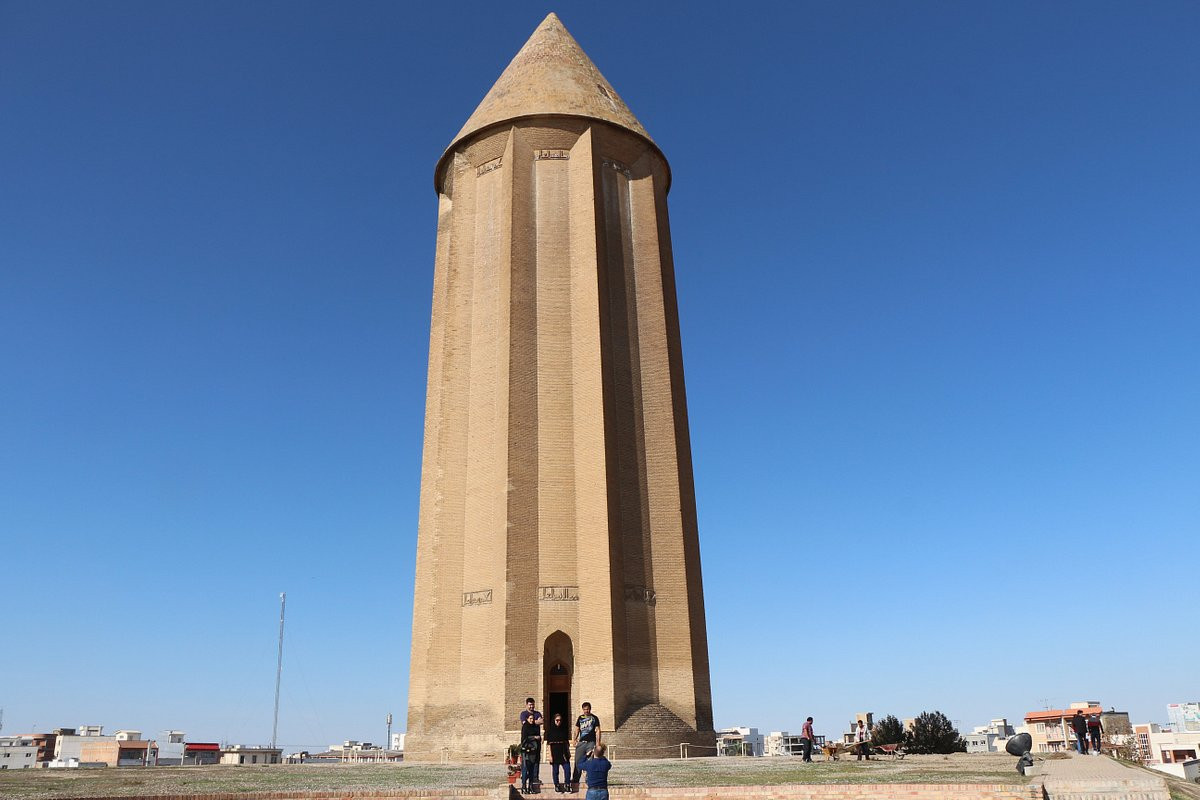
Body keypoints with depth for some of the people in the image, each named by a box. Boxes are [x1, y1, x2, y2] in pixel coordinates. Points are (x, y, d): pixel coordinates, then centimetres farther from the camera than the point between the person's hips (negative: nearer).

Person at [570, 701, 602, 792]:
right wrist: (574, 739, 2)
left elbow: (597, 731, 3)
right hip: (581, 742, 3)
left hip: (591, 742, -3)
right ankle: (575, 781, 5)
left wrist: (598, 742, -5)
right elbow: (577, 730, 17)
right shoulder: (580, 718, 14)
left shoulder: (594, 718, 5)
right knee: (578, 761, 0)